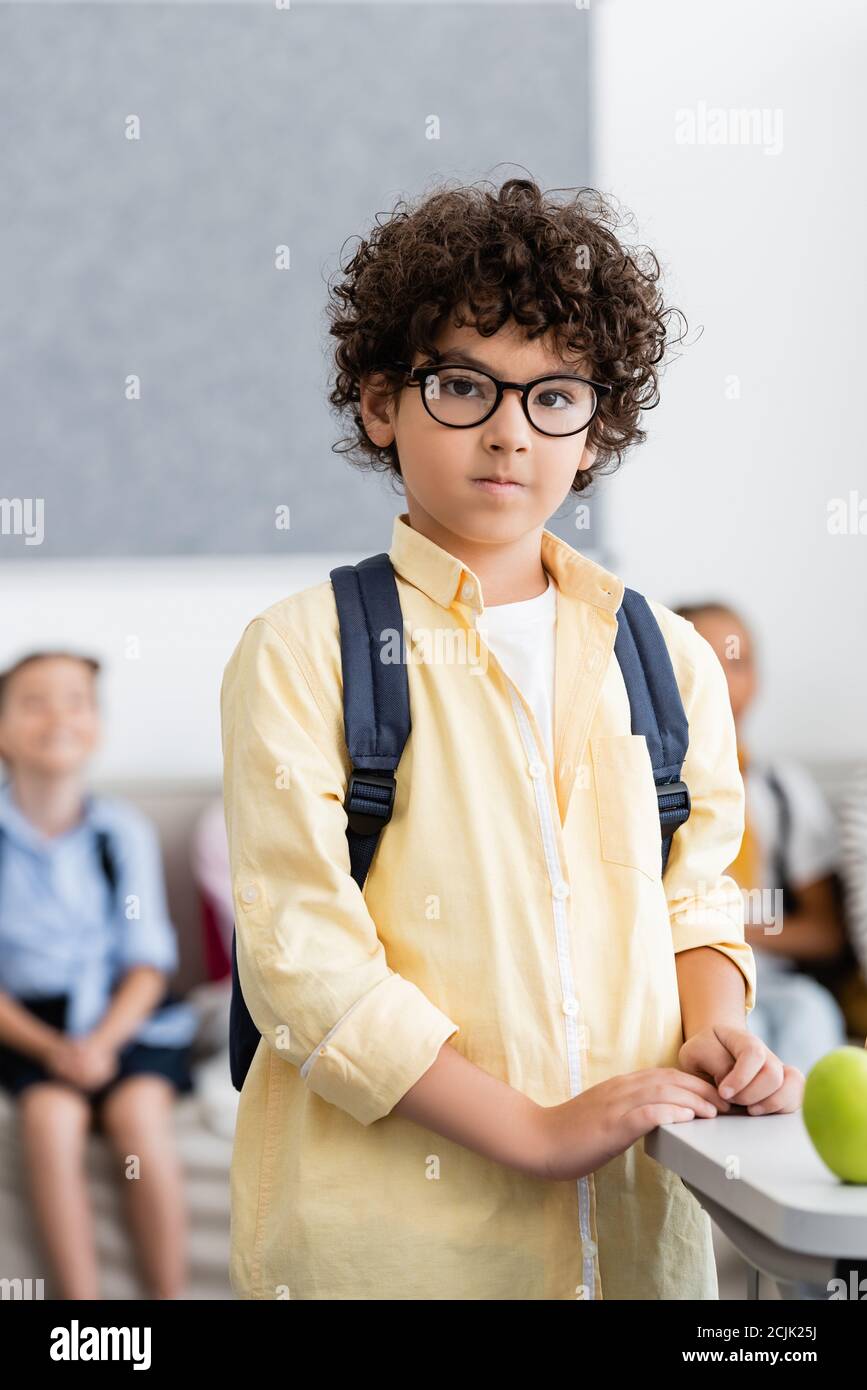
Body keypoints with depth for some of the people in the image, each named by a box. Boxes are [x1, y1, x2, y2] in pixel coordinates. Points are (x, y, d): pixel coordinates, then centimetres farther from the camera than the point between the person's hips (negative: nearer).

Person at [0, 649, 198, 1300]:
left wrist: (103, 1041, -16)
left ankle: (170, 1296, -14)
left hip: (125, 1013, 1)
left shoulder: (124, 830, -2)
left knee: (138, 1111, -27)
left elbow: (148, 961, 1)